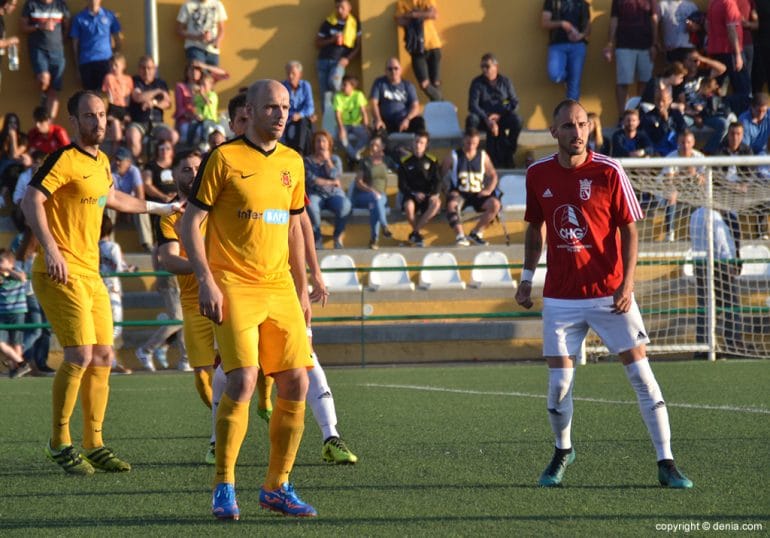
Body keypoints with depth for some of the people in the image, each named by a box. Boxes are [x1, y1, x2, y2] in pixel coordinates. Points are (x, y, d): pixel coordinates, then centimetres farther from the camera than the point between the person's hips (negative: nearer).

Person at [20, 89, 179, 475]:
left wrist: (160, 208, 47)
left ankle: (94, 445, 16)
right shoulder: (65, 159, -11)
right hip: (61, 274, -9)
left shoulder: (101, 162, 16)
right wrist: (50, 248, -31)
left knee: (102, 358, 7)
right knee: (80, 354, -14)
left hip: (91, 275, 9)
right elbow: (31, 201, -21)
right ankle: (59, 443, -2)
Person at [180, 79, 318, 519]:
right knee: (242, 381, -16)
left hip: (280, 287, 6)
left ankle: (277, 487, 13)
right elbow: (190, 223, -5)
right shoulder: (225, 158, -5)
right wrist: (206, 281, -14)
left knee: (296, 384, 1)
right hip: (234, 288, -6)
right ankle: (224, 489, -5)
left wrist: (302, 289, 19)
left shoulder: (292, 162, 12)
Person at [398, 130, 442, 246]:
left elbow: (437, 181, 2)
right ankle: (418, 232, -8)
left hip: (428, 195, 1)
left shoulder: (432, 161, 6)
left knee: (436, 203, -34)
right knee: (408, 206, -37)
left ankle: (415, 232, -22)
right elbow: (402, 185, 0)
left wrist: (435, 194, -19)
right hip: (411, 195, -1)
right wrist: (414, 194, -17)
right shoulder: (405, 162, 3)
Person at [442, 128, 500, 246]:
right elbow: (440, 175, 4)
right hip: (459, 193, -3)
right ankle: (460, 236, -42)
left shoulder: (483, 156, 9)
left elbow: (493, 175, 16)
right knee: (452, 204, -37)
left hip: (478, 194, 3)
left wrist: (488, 190, -2)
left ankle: (476, 233, -9)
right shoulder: (453, 156, 1)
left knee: (495, 204, -24)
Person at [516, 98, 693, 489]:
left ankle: (666, 463, 0)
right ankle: (562, 452, 27)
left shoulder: (609, 173, -7)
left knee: (641, 376, -5)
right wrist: (526, 277, 10)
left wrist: (627, 284, -13)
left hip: (609, 293, -2)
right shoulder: (538, 174, 1)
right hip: (560, 297, 2)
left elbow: (629, 230, -3)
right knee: (559, 383, 0)